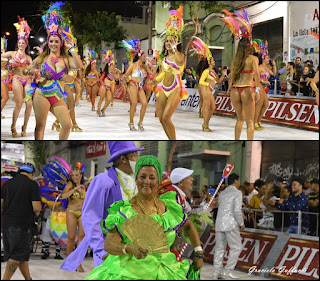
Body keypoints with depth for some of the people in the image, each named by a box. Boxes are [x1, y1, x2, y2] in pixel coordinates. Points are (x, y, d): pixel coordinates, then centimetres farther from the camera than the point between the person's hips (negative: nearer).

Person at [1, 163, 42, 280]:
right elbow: (37, 207, -12)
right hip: (23, 224, -6)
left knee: (22, 254, 15)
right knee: (16, 256, -2)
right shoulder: (32, 184, -6)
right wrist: (37, 212, 9)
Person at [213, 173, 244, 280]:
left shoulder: (222, 193, 17)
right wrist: (241, 223, -2)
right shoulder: (237, 193, -5)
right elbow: (237, 210, -14)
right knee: (236, 247, 2)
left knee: (220, 248, 9)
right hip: (230, 224, -7)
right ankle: (228, 270, -3)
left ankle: (216, 272, 8)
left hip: (219, 223, 7)